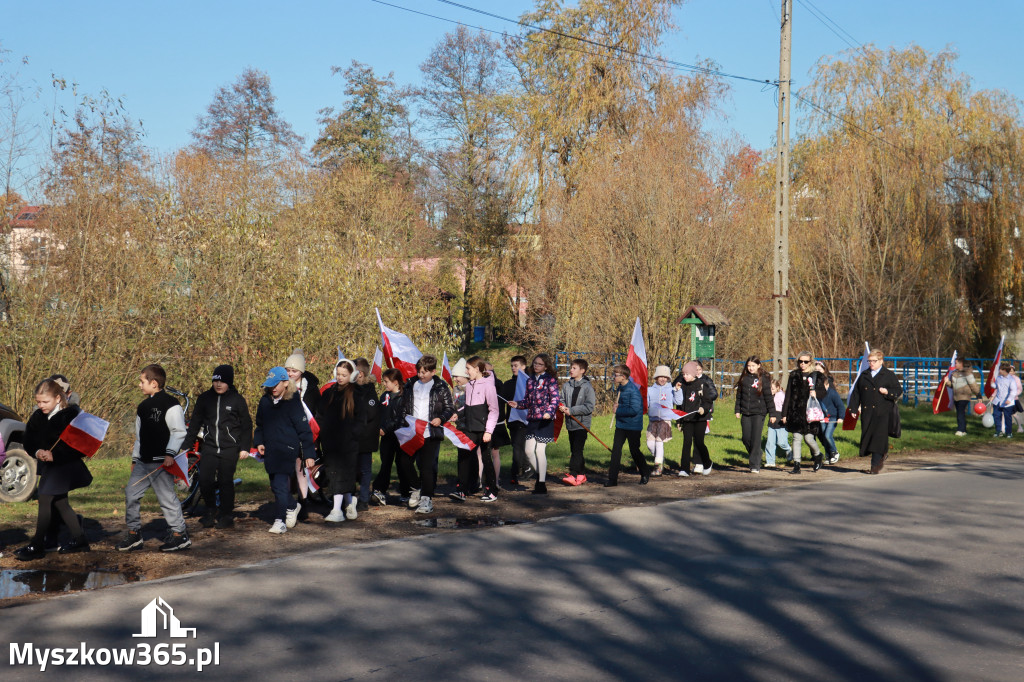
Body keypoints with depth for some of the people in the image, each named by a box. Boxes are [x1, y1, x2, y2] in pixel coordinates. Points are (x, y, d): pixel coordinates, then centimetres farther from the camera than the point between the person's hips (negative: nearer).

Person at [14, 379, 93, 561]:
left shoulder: (71, 415, -16)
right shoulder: (37, 417, 3)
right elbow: (29, 442, 9)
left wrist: (54, 455, -24)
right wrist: (37, 452, -14)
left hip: (65, 465, -8)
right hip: (47, 466, 8)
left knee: (45, 500, -9)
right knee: (60, 503, 13)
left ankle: (37, 546, 1)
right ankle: (79, 540, 24)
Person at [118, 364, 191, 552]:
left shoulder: (170, 404, -10)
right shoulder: (143, 406, 16)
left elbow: (179, 431, -14)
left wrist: (170, 454, -21)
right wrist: (135, 458, 22)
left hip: (162, 462, -8)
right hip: (143, 462, 8)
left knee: (167, 497, -6)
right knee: (131, 493, 6)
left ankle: (180, 534, 5)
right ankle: (134, 533, 18)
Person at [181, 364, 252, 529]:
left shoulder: (237, 400, 0)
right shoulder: (204, 398, 7)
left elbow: (246, 425, 6)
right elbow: (194, 423, 13)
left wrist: (245, 447, 0)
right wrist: (185, 445, 12)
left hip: (230, 448, -2)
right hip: (209, 447, 2)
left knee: (226, 481, -1)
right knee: (205, 481, -6)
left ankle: (225, 514, 14)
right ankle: (211, 511, 17)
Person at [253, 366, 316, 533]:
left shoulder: (293, 402, -8)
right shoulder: (265, 401, 9)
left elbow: (304, 429, -6)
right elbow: (260, 425, 22)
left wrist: (308, 454, -7)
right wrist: (259, 442, 5)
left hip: (287, 450, -6)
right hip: (270, 450, 7)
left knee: (280, 485, -13)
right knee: (275, 485, 14)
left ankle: (280, 521, -8)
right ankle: (292, 506, 39)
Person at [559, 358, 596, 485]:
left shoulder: (588, 387, -9)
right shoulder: (566, 385, 8)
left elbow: (589, 407, -13)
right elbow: (562, 400, 15)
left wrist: (571, 410, -16)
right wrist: (562, 407, -9)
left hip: (582, 423, -6)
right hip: (570, 422, 6)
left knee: (577, 449, -11)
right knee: (574, 450, 10)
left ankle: (573, 474, -13)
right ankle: (582, 474, 19)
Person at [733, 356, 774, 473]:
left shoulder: (763, 379, -3)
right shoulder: (744, 378, 8)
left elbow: (768, 397, -2)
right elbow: (739, 395, 14)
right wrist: (737, 410, 10)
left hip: (759, 413, -4)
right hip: (745, 413, 4)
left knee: (756, 439, -7)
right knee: (746, 438, 4)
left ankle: (755, 465, -1)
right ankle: (753, 456, 30)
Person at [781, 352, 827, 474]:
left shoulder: (817, 376, 5)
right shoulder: (794, 376, 11)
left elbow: (823, 393, 5)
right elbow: (788, 395, 11)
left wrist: (816, 393, -19)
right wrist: (784, 414, 7)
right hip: (796, 412, 2)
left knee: (808, 438, -5)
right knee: (796, 438, -1)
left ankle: (817, 455, 26)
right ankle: (796, 465, 3)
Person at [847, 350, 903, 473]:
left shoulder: (889, 375, 4)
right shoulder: (864, 376, 15)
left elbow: (899, 390, 3)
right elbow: (856, 393, 17)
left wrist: (887, 392, -15)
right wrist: (854, 408, 10)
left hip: (882, 413, -4)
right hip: (867, 413, 4)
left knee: (879, 437, -11)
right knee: (867, 436, 2)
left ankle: (876, 464, -7)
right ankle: (883, 454, 28)